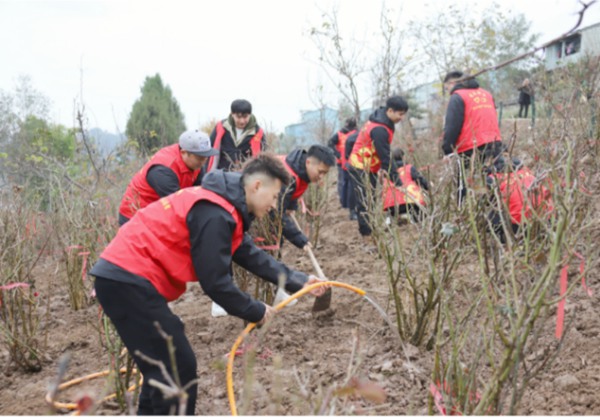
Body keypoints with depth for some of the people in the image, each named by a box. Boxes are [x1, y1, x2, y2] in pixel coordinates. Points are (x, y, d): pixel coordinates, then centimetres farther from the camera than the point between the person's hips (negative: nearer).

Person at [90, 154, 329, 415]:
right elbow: (215, 282, -17)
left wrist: (299, 282, 18)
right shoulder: (215, 215, -19)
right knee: (177, 368, -3)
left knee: (162, 366, 21)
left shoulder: (223, 207, 14)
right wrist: (255, 312, -3)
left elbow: (251, 255, 20)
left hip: (125, 276, 11)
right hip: (128, 280, -11)